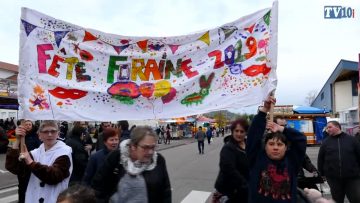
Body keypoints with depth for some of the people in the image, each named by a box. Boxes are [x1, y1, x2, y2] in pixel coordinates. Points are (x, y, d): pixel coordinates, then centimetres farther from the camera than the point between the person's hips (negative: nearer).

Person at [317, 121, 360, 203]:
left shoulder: (351, 139, 2)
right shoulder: (326, 142, 4)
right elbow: (320, 159, 6)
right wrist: (322, 174, 4)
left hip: (352, 178, -1)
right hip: (333, 178, 1)